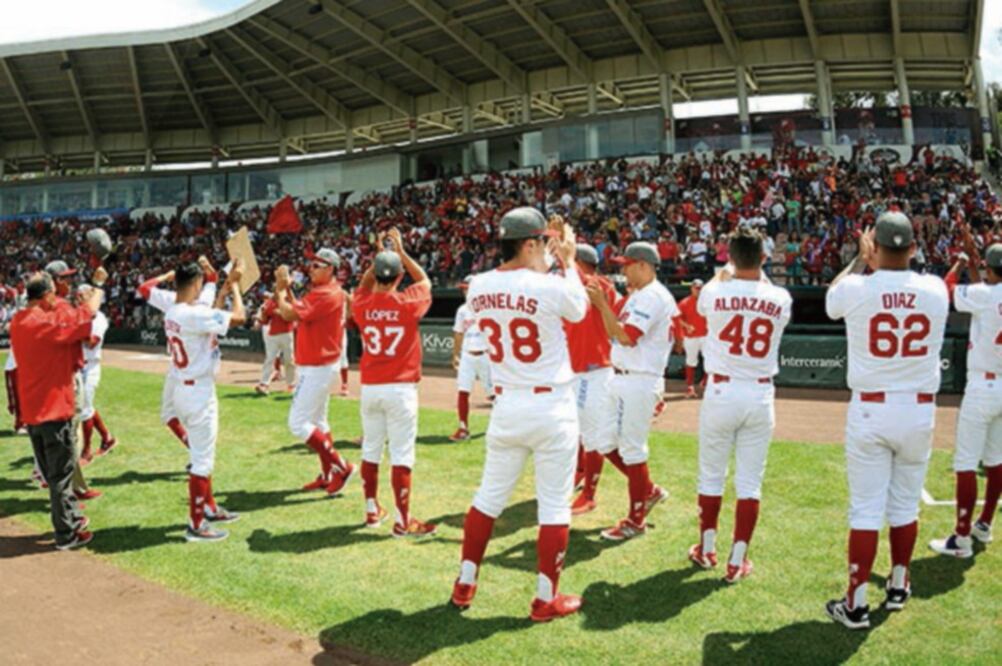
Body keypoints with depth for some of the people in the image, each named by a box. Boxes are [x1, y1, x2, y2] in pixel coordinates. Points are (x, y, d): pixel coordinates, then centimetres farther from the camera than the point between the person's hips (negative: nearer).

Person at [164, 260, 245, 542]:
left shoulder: (172, 313, 6)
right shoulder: (194, 314, -23)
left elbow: (213, 318, 18)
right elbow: (238, 317, -21)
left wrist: (225, 288, 17)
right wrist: (234, 286, -7)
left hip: (182, 390, 10)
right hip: (199, 393, -10)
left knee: (202, 453, 23)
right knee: (202, 460, 0)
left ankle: (209, 507, 36)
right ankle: (196, 525, 7)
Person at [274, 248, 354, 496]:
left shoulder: (326, 295, -20)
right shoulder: (321, 291, 13)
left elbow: (289, 314, -24)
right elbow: (297, 312, 14)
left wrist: (280, 288, -9)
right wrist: (286, 289, 4)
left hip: (317, 368, -11)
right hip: (318, 365, 11)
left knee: (298, 423, -9)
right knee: (317, 421, 17)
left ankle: (340, 466, -4)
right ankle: (328, 475, 26)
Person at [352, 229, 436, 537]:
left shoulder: (362, 304, -1)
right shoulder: (407, 303, -9)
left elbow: (364, 287, 25)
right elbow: (425, 281, 12)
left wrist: (377, 257, 19)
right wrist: (401, 251, 14)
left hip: (370, 388, 4)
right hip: (401, 388, -4)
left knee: (370, 451, 15)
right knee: (401, 455, -2)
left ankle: (372, 510, 27)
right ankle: (402, 520, 1)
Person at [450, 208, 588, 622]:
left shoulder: (479, 288, -1)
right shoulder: (551, 286, -16)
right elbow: (578, 309, 6)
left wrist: (548, 258, 22)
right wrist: (569, 261, 16)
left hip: (506, 407, 5)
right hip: (552, 407, -5)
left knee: (489, 495, 17)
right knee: (554, 505, 7)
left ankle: (465, 585, 27)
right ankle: (545, 600, 15)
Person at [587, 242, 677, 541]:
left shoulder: (651, 296, -15)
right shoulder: (638, 296, 17)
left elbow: (625, 336, -22)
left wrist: (601, 304, -20)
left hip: (638, 382, -10)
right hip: (622, 379, 10)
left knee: (631, 447, -3)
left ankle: (636, 520, 9)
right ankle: (649, 491, 28)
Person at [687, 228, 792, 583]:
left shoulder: (714, 293, -8)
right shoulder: (781, 300, -5)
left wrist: (724, 273, 31)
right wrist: (759, 274, 29)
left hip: (721, 392, -1)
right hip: (760, 396, 1)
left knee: (711, 475, 14)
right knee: (749, 482, 7)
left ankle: (707, 550, 26)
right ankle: (737, 561, 12)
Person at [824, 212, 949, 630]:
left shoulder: (855, 289, -11)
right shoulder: (936, 290, -4)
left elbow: (831, 299, 14)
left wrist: (861, 260, 22)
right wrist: (879, 264, 25)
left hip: (870, 410, -2)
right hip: (919, 410, 3)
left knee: (865, 508, 2)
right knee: (905, 504, 17)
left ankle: (856, 604, 6)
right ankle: (898, 587, 33)